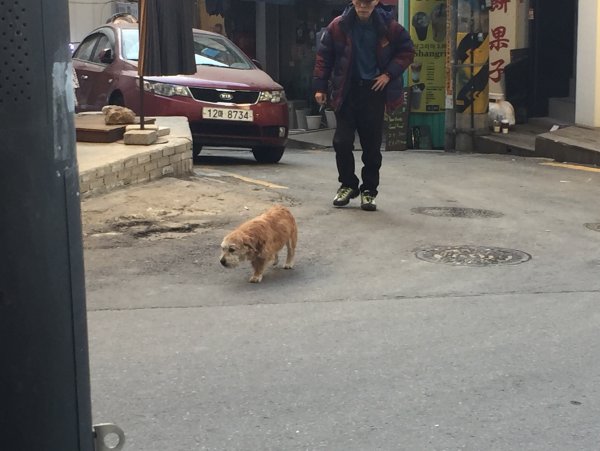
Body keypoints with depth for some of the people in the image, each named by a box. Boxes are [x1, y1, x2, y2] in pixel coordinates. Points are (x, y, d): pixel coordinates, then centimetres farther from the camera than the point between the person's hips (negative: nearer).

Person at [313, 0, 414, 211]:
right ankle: (347, 184, 18)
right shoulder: (339, 26, -4)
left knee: (372, 146, 3)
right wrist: (320, 86, -1)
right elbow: (323, 56, 3)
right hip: (347, 91, 1)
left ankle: (369, 190, 16)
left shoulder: (388, 26, -4)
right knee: (342, 142, -2)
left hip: (374, 91, 0)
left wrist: (389, 74, -4)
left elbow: (407, 51, 7)